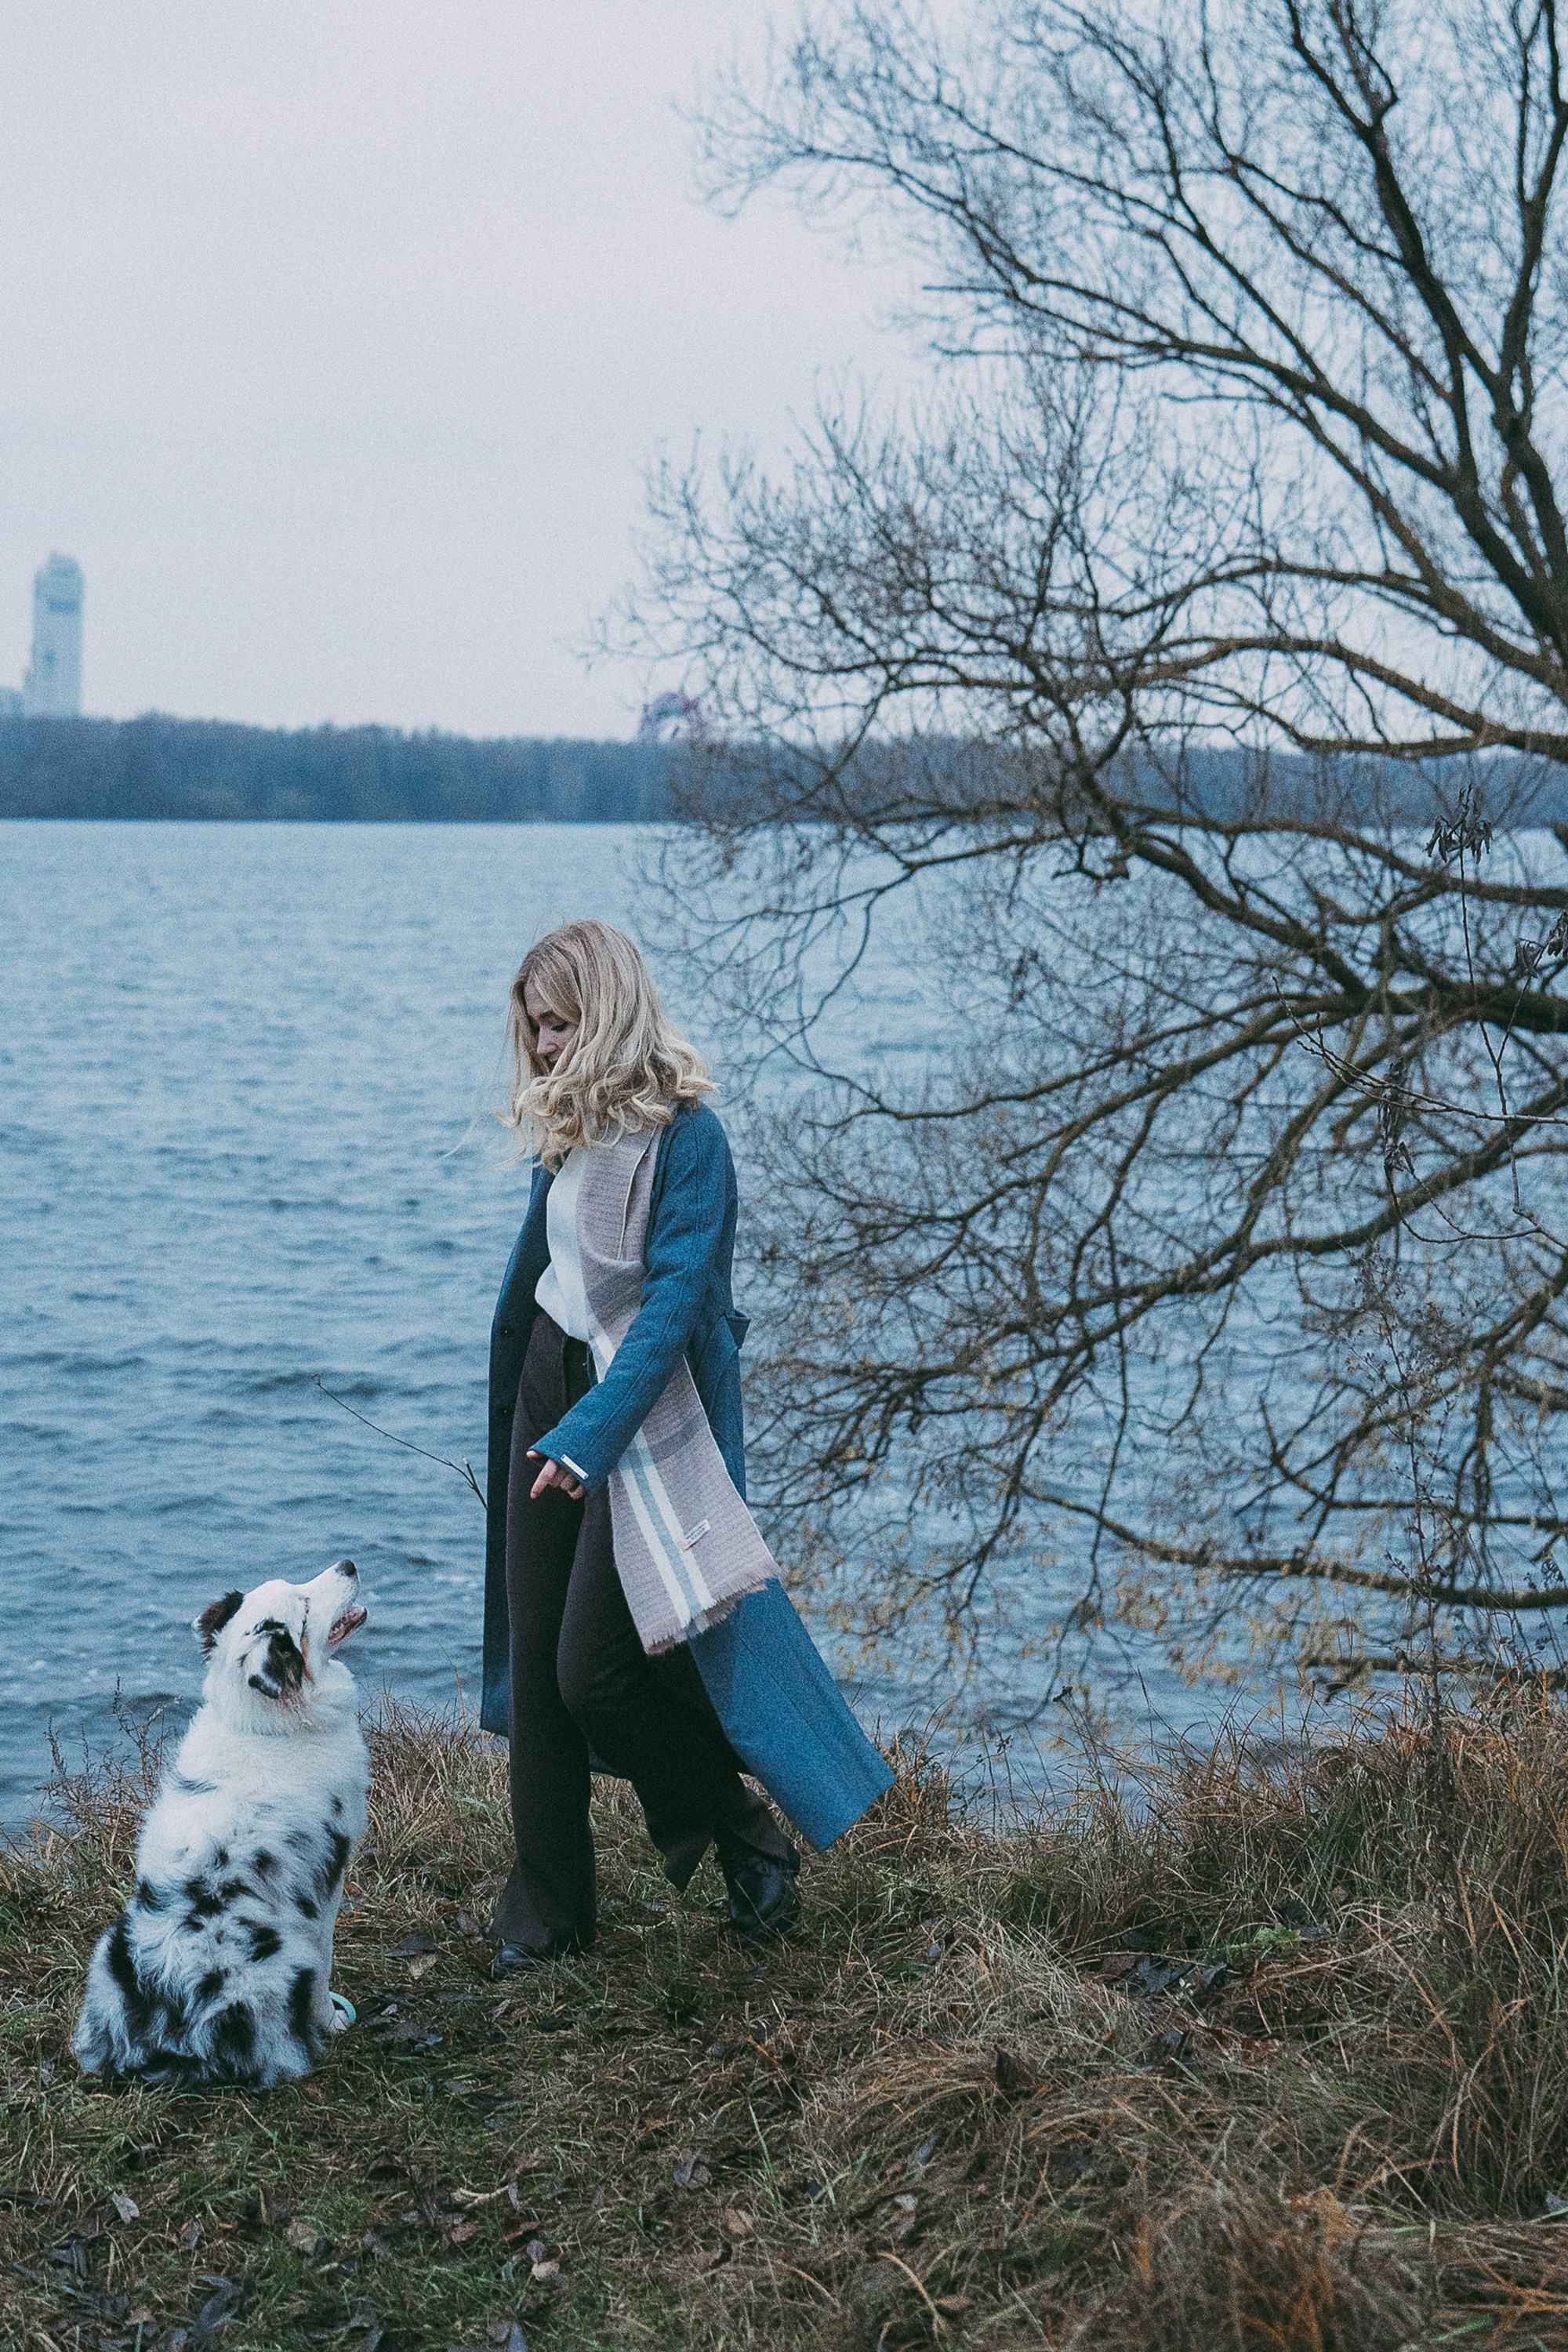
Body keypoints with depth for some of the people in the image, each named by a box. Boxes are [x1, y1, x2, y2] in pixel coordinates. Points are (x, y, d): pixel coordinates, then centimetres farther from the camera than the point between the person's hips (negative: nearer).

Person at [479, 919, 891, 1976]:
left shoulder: (685, 1134, -14)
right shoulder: (568, 1128, 10)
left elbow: (674, 1302, -21)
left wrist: (588, 1434, -28)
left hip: (642, 1412, -7)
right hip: (546, 1394, 7)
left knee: (594, 1668, -9)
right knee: (534, 1658, 5)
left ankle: (750, 1837, 14)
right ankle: (547, 1914, 14)